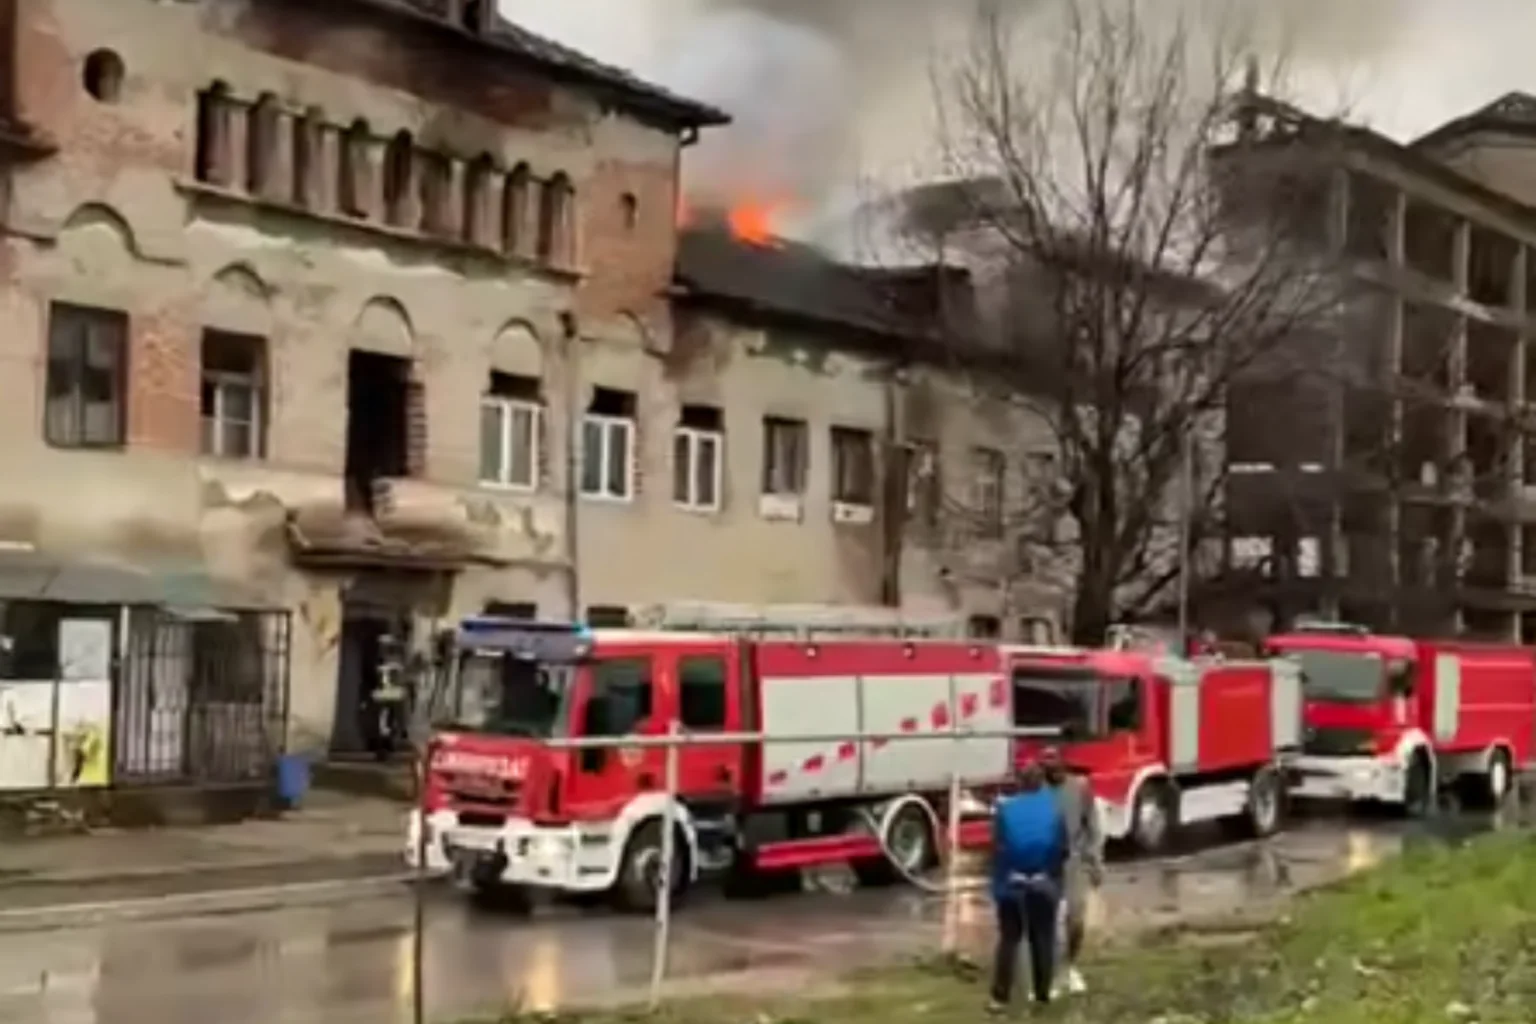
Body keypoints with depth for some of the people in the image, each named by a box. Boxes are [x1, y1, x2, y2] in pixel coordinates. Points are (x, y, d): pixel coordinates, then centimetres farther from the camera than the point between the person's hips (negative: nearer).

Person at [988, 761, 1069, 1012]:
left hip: (1012, 884, 0)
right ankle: (1043, 995, 13)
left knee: (1009, 939, 4)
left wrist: (998, 883, 1)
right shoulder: (1054, 809, -3)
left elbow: (997, 849, -10)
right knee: (1042, 940, 9)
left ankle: (1001, 997, 1)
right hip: (1044, 884, 0)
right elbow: (1063, 849, -3)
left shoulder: (1006, 809, -5)